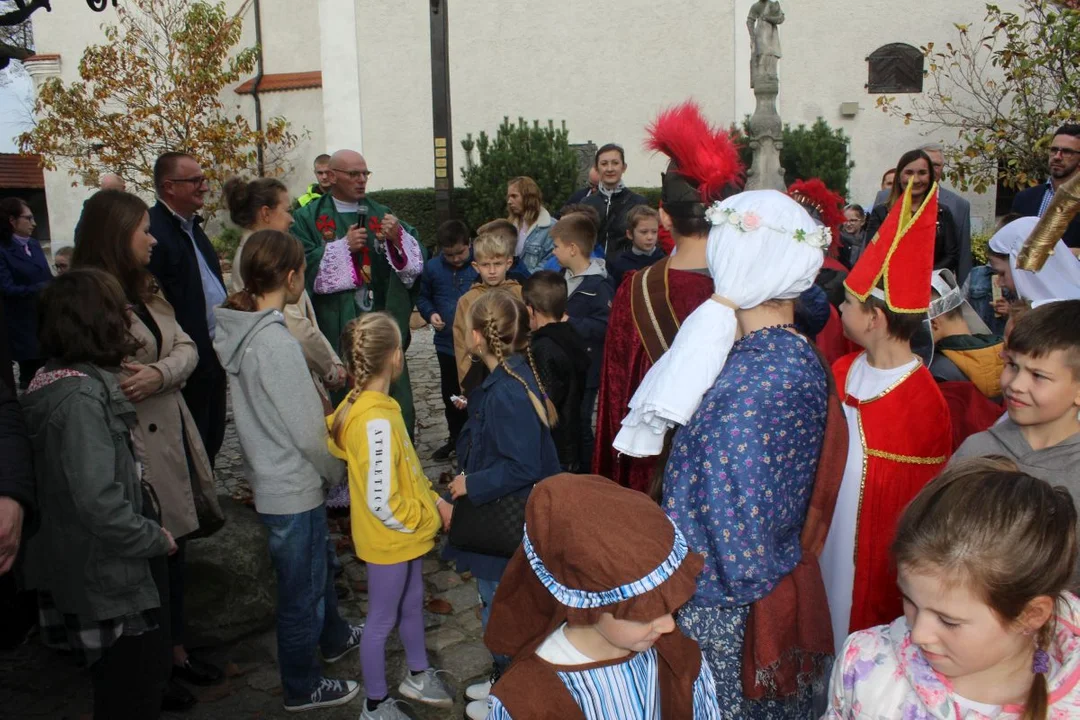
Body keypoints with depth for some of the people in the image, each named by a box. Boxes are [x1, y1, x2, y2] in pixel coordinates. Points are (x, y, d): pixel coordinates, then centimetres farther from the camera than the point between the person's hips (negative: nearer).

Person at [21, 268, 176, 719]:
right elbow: (98, 501, -30)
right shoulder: (81, 395, -24)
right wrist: (156, 538, -18)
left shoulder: (55, 380, 6)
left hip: (79, 570, 10)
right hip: (106, 579, -10)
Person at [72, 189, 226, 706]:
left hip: (173, 435, 8)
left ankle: (175, 651, 36)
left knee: (172, 549, 19)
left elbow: (185, 348, 3)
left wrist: (160, 374, -15)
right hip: (133, 449, -8)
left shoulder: (145, 291, 10)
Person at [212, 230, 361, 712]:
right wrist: (337, 472, -7)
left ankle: (334, 637, 51)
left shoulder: (240, 330, 0)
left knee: (318, 560, 29)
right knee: (301, 588, 10)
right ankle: (303, 687, 29)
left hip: (271, 474, 9)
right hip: (293, 488, -9)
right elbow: (308, 429, -23)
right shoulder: (274, 342, -28)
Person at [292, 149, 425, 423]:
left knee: (398, 407, 3)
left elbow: (416, 258, 4)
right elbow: (304, 266, -9)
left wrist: (397, 238, -15)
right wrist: (344, 246, -13)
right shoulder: (309, 218, 4)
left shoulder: (380, 214, 14)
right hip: (336, 327, -2)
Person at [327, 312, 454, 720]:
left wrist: (434, 500, 5)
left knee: (411, 604, 25)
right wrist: (420, 520, -13)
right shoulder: (376, 421, -32)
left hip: (404, 534, 9)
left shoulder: (366, 405, -2)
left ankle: (418, 676, 47)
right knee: (382, 621, 11)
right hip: (389, 538, -9)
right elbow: (382, 502, -31)